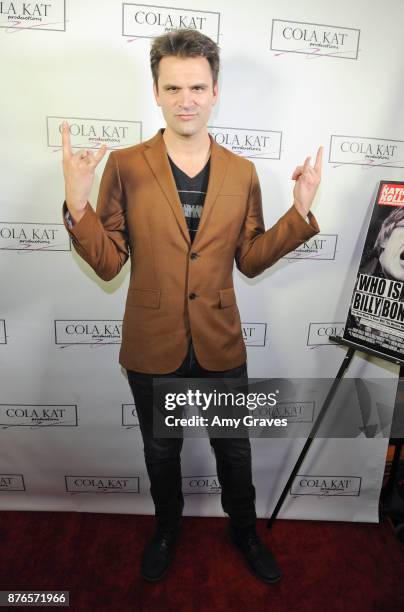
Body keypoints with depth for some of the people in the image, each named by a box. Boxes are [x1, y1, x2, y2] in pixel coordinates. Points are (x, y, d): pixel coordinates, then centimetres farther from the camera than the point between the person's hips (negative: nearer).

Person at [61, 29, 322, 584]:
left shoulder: (242, 172, 0)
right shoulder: (124, 167, -7)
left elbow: (251, 259, 2)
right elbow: (107, 263, -8)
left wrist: (301, 211, -8)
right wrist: (76, 204, -23)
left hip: (221, 348, 2)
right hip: (153, 349, -1)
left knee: (235, 450, 20)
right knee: (161, 451, 22)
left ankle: (244, 529, 51)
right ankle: (167, 528, 53)